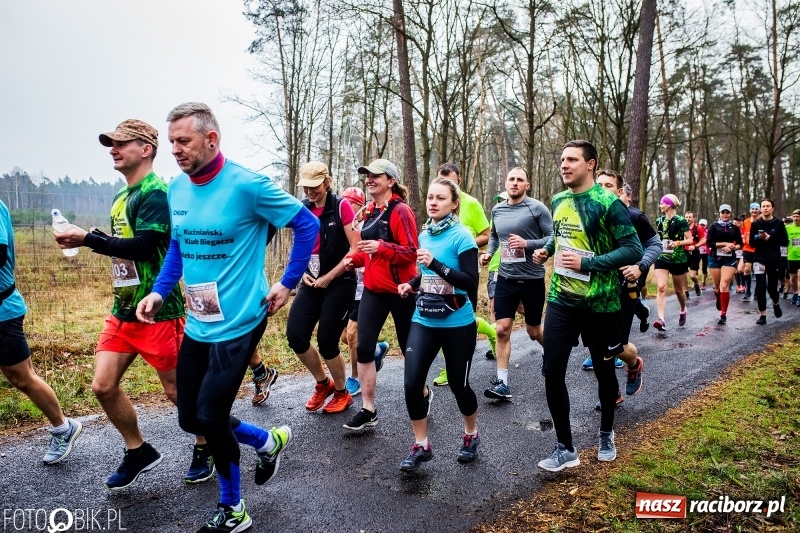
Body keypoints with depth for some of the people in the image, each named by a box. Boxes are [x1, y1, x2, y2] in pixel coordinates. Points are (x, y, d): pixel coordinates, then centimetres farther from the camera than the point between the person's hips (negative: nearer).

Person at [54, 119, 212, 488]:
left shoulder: (156, 193, -14)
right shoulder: (122, 196, 13)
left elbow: (143, 246, -24)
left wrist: (87, 238, -18)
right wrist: (85, 239, 2)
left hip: (158, 312, -8)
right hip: (123, 309, 9)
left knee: (177, 390, 5)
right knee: (103, 386, 6)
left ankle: (206, 448, 28)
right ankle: (138, 452, 26)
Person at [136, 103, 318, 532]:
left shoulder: (246, 185, -16)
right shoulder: (176, 189, 5)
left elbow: (308, 225, -8)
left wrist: (288, 283, -6)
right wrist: (158, 291, 4)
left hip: (237, 323, -7)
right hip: (196, 324, 7)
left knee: (209, 417, -2)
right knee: (190, 418, 12)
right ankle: (268, 441, 37)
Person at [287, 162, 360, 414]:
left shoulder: (341, 207, -10)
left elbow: (356, 249, -13)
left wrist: (328, 277, -12)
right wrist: (302, 272, 0)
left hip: (339, 283, -5)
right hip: (311, 283, 6)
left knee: (327, 342, -3)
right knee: (295, 336, -2)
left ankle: (342, 393, 23)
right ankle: (323, 384, 24)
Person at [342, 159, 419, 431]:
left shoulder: (400, 211, -13)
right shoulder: (370, 211, 10)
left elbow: (411, 252, -17)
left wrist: (381, 247, -31)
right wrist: (355, 259, 2)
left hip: (399, 290, -7)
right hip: (372, 289, 7)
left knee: (409, 347, 9)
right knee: (364, 347, -1)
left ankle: (423, 394, 34)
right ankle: (368, 410, 8)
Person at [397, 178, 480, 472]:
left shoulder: (462, 236, -13)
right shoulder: (424, 235, 6)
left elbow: (470, 282, -20)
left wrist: (435, 264, -27)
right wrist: (412, 284, 3)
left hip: (457, 324, -5)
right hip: (423, 321, 5)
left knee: (458, 384, 8)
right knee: (412, 382, -5)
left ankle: (471, 436, 36)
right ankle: (420, 445, 13)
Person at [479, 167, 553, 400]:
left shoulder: (537, 208, -10)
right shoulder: (497, 210, 6)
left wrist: (527, 244, -23)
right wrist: (489, 252, 6)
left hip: (532, 278, -3)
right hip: (505, 278, 4)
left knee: (534, 331, 12)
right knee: (502, 329, -3)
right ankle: (502, 383, 3)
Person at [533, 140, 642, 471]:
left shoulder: (608, 203, -14)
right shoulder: (558, 201, 6)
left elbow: (633, 250, -17)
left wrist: (587, 263, -24)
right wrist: (546, 249, 4)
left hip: (599, 304, -4)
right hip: (561, 301, 5)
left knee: (603, 371, 15)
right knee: (552, 372, -2)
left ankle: (606, 435, 39)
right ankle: (565, 448, 12)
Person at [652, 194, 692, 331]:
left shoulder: (681, 221, -9)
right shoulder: (659, 221, 7)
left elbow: (690, 240, -10)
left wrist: (678, 243, -25)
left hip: (678, 259, -3)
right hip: (661, 258, 3)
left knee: (678, 289, 13)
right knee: (661, 288, -13)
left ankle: (683, 310, 42)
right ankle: (661, 319, -21)